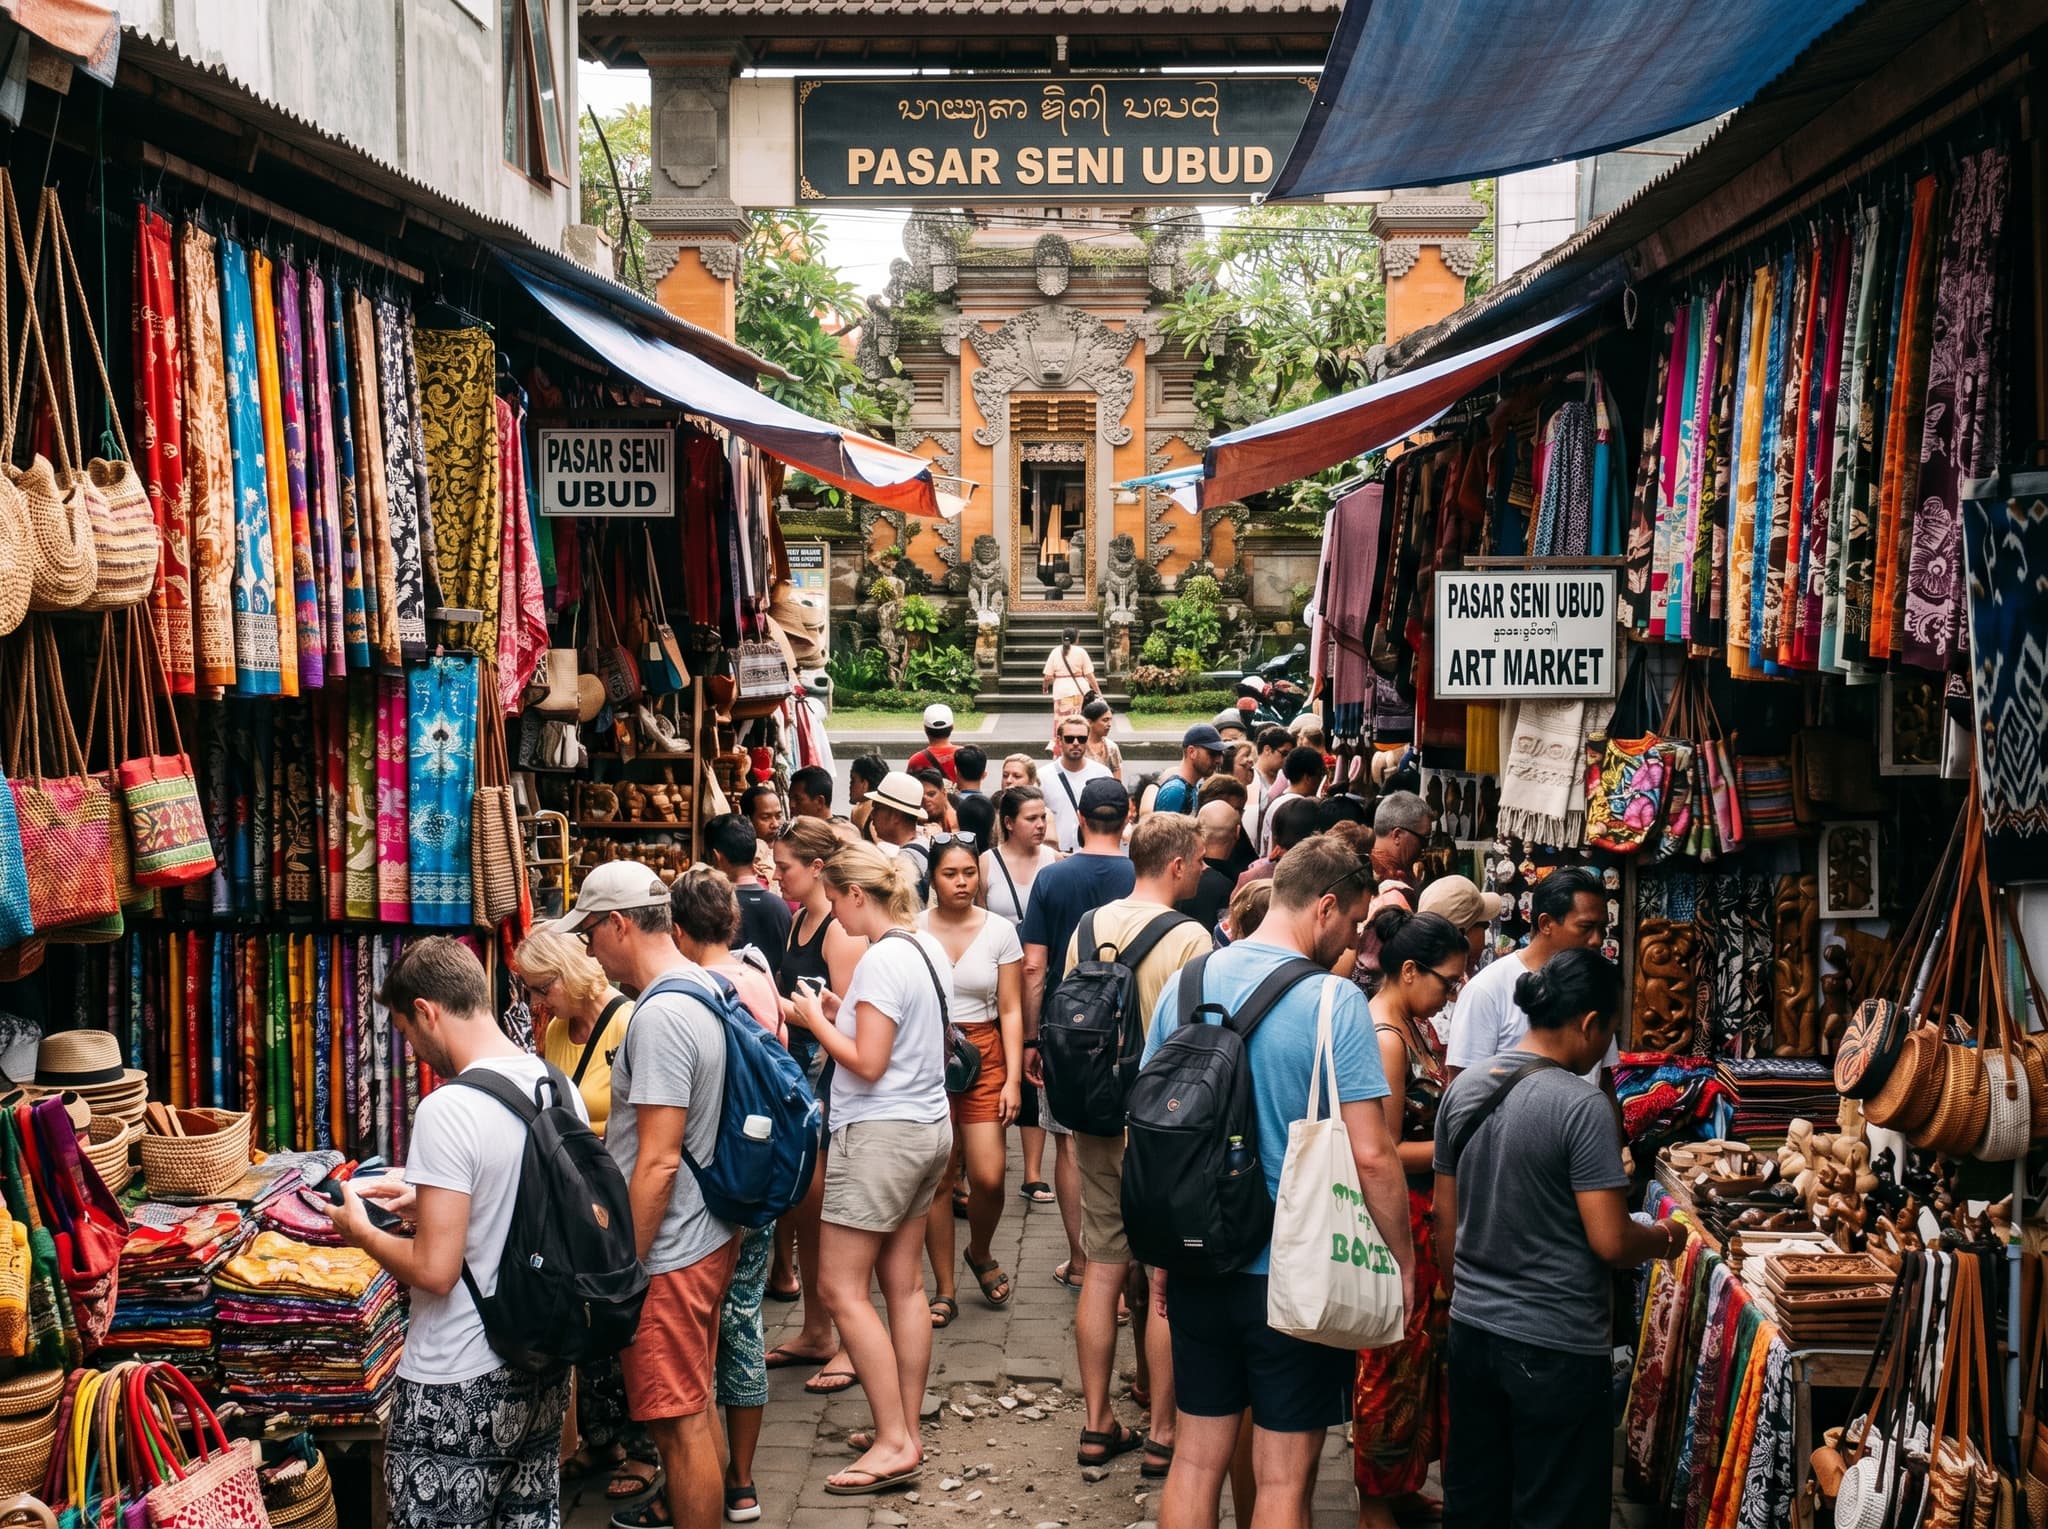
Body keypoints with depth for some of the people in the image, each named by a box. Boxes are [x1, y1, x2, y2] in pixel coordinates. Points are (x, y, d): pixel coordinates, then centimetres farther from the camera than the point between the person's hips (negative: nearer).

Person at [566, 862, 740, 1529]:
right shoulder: (704, 989, 8)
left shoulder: (659, 1016, -23)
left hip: (669, 1253, -10)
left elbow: (658, 1162, -25)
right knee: (691, 1406, 25)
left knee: (681, 1422, 0)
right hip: (707, 1236, 10)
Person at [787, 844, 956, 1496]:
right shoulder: (929, 948, 10)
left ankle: (894, 1443, -3)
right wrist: (845, 1014, 10)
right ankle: (906, 1431, 18)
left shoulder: (882, 960, -18)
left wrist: (816, 1020, -6)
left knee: (842, 1287, -3)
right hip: (929, 1125, 10)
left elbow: (867, 1065, -19)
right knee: (905, 1283, 13)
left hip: (881, 1131, -10)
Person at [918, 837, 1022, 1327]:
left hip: (983, 1055, 1)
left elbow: (1011, 1011, 3)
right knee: (937, 1177, 0)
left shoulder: (1000, 930, 3)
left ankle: (980, 1254, 23)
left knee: (988, 1177, -8)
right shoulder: (913, 929, -1)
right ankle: (945, 1289, 14)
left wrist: (1013, 1078, -3)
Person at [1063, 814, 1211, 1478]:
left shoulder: (1089, 926, 4)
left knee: (1102, 1271, 12)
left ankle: (1097, 1424, 19)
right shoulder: (1188, 938, -15)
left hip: (1096, 1123, 6)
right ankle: (1163, 1435, 10)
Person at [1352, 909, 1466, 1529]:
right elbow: (1386, 1152, -21)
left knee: (1419, 1354, 18)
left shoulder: (1417, 1027, 9)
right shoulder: (1384, 1039, -21)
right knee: (1393, 1361, 3)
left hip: (1425, 1215, 10)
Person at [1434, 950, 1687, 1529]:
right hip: (1554, 1349, -7)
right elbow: (1610, 1242, -18)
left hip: (1471, 1330, 7)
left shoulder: (1464, 1089, 3)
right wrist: (1664, 1239, 1)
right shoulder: (1582, 1106, -18)